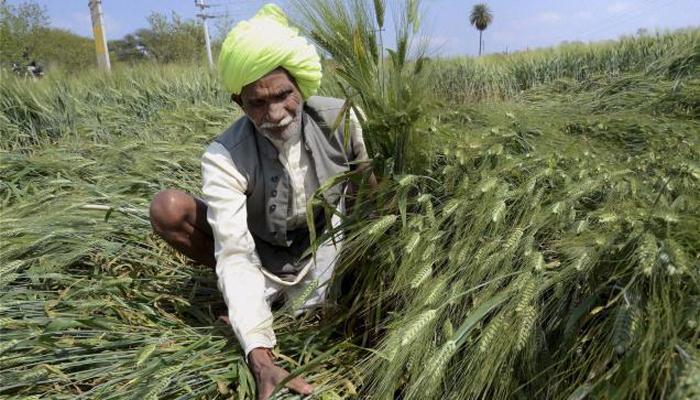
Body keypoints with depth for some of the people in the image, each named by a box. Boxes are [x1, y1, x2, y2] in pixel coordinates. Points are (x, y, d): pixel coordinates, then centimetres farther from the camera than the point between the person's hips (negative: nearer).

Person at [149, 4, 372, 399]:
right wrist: (261, 359, -48)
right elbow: (236, 257, -38)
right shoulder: (224, 159, -31)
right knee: (168, 208, -23)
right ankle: (241, 290, -3)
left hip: (320, 243, 1)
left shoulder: (340, 120, -24)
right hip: (258, 251, -1)